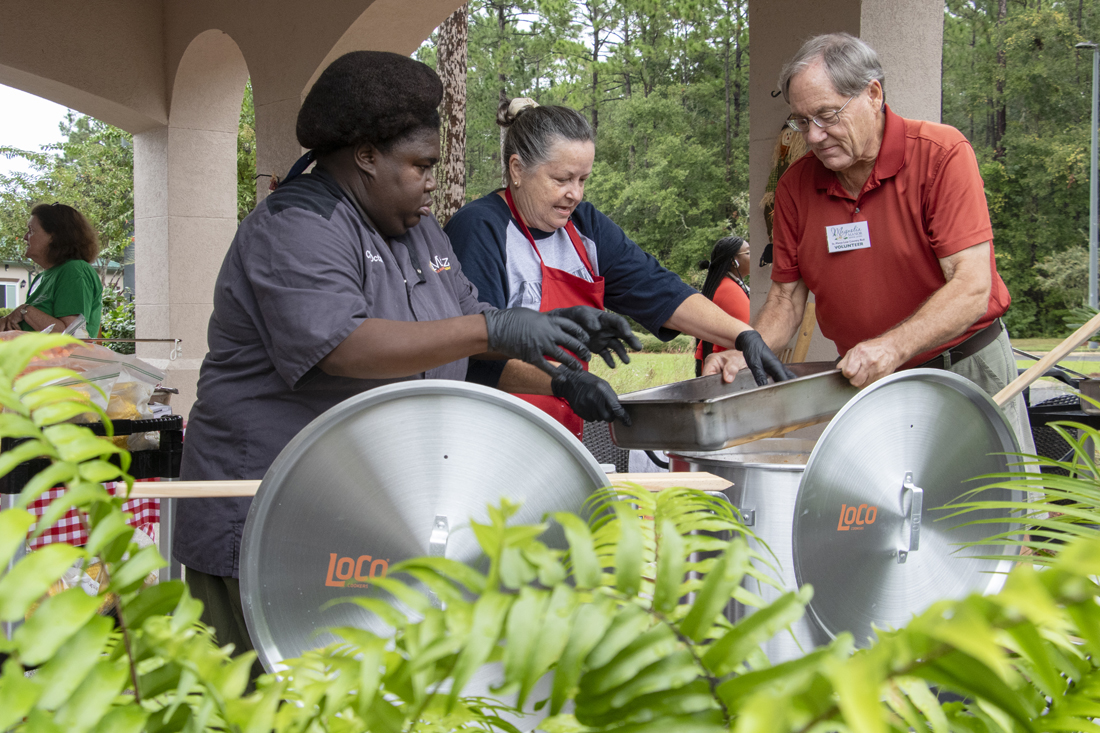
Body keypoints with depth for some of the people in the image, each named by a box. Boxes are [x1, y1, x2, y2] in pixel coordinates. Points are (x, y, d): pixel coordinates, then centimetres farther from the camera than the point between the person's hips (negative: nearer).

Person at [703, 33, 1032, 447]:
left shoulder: (942, 154, -14)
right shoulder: (795, 186, -1)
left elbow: (971, 289, -22)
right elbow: (786, 298, 5)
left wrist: (894, 347, -36)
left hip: (969, 371, -3)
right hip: (862, 382, 3)